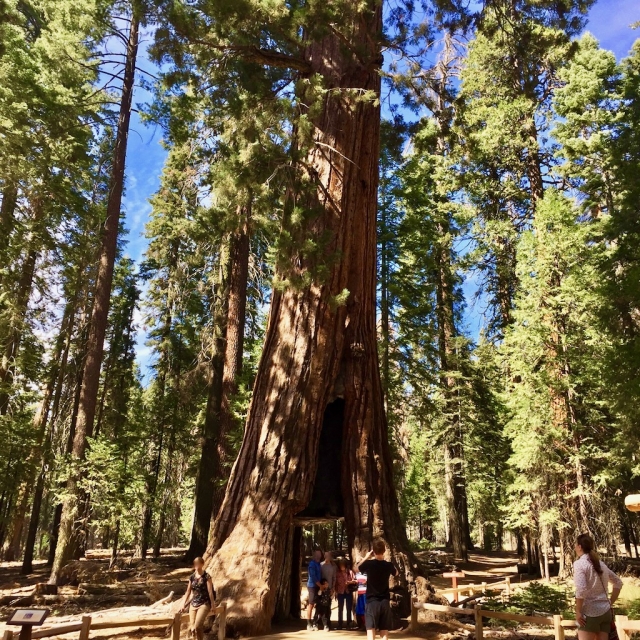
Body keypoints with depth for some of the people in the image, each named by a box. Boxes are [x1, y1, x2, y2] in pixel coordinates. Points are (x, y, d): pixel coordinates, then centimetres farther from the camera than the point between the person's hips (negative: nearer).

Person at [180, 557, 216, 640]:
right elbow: (188, 592, 14)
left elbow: (210, 592, -8)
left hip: (204, 603, -5)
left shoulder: (206, 577, -8)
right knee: (191, 626, -6)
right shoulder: (192, 577, 6)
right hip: (193, 603, 5)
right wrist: (183, 604, 11)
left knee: (197, 626, -19)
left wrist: (212, 605, -8)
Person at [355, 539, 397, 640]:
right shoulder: (388, 565, -4)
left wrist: (366, 557, 13)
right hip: (385, 602, 3)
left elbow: (357, 568, 11)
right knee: (384, 632, 8)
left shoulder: (369, 564, -11)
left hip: (372, 601, -2)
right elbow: (395, 573, 21)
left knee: (370, 630, -2)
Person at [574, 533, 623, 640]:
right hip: (605, 611, 7)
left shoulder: (579, 563, -11)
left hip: (589, 612, -7)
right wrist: (610, 603, 20)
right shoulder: (600, 563, 13)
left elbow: (581, 590, -21)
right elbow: (618, 583, 21)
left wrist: (578, 611, -13)